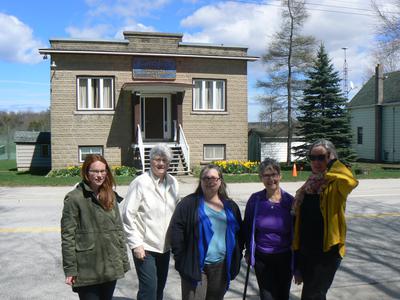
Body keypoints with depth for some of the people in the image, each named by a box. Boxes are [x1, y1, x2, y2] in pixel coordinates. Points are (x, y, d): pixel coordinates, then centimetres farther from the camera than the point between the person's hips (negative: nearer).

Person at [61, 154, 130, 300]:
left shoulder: (111, 196, 8)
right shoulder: (74, 198, -9)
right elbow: (67, 236, -10)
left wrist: (123, 260, 8)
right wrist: (70, 269, -11)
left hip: (111, 267, 5)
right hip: (87, 270, -5)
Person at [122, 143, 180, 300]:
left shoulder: (173, 182, 2)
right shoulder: (140, 183, -14)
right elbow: (128, 216, -13)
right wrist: (136, 244, -15)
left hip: (165, 246, 6)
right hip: (145, 247, -6)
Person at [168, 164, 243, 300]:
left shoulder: (230, 206, 10)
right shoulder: (189, 203, -4)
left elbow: (238, 233, 14)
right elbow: (176, 230, -8)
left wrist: (236, 259, 7)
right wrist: (181, 259, -11)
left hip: (221, 266, 4)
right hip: (195, 266, -4)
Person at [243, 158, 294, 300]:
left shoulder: (290, 201, -10)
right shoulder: (255, 199, -9)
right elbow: (247, 227, 3)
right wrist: (248, 251, 6)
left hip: (284, 258, 0)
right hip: (261, 258, 0)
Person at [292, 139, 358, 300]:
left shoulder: (336, 185, -11)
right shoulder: (308, 185, 7)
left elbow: (350, 181, -35)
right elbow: (300, 219, 9)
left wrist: (334, 163, -20)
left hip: (327, 250, -6)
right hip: (306, 250, 6)